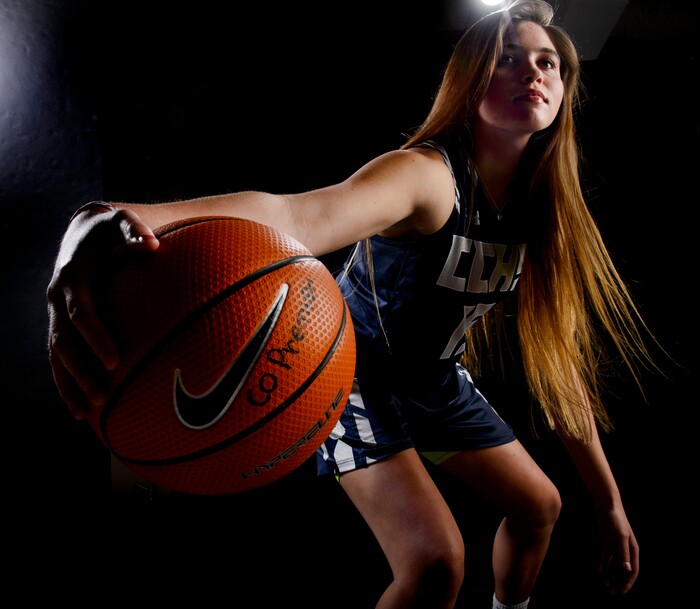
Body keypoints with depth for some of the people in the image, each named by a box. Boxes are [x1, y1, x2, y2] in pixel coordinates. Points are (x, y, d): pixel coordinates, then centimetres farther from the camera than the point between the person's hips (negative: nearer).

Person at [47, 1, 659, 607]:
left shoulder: (544, 211, -9)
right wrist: (107, 228, -74)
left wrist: (609, 502, -5)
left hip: (436, 377, 8)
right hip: (358, 364, -7)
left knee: (539, 506, 18)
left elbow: (557, 357, -6)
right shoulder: (425, 174, -31)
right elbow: (288, 215, -54)